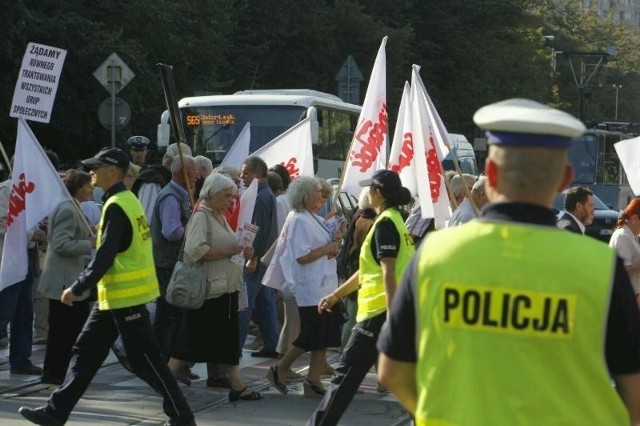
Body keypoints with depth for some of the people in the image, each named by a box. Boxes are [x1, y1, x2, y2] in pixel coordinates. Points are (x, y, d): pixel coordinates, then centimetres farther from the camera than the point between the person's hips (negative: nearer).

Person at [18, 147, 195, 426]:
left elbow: (105, 256, -23)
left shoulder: (116, 206, -18)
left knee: (144, 359, -4)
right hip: (115, 294, 10)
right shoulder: (126, 200, 12)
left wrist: (77, 288, -17)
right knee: (86, 352, 12)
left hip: (125, 294, -10)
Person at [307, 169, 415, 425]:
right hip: (395, 310, 9)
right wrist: (337, 295, 28)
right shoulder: (396, 220, 18)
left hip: (380, 311, -9)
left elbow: (388, 273, -21)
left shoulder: (385, 223, -12)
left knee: (347, 373, -2)